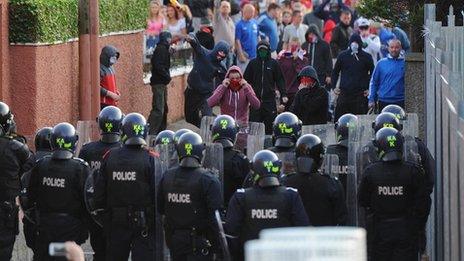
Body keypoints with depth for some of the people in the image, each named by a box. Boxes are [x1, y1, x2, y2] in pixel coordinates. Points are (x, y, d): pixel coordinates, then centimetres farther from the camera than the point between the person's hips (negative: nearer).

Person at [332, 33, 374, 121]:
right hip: (344, 93, 2)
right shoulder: (342, 55, 9)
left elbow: (373, 73, 10)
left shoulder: (366, 57, 5)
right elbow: (335, 72, 17)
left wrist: (370, 89, 0)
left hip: (361, 94, -2)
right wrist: (334, 87, 5)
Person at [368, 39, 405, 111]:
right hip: (383, 102, 1)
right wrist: (371, 99, 3)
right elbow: (374, 82, 10)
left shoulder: (404, 63, 5)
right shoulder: (381, 63, 7)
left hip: (400, 102, -1)